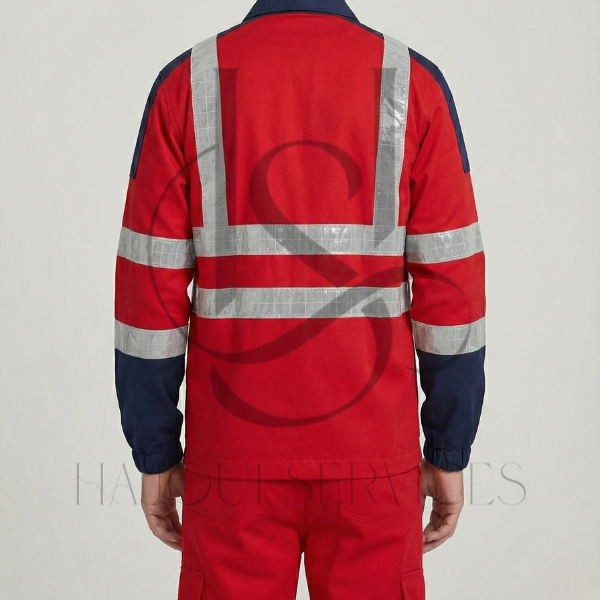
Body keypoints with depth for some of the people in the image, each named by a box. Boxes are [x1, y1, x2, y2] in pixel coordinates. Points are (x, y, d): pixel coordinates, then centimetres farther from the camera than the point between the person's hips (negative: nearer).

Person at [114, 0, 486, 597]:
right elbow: (451, 291, -7)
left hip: (235, 458, 1)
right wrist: (449, 455, 4)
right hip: (371, 458, 0)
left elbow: (150, 295, -6)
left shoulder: (186, 84, -5)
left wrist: (156, 457, 4)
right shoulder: (413, 83, -5)